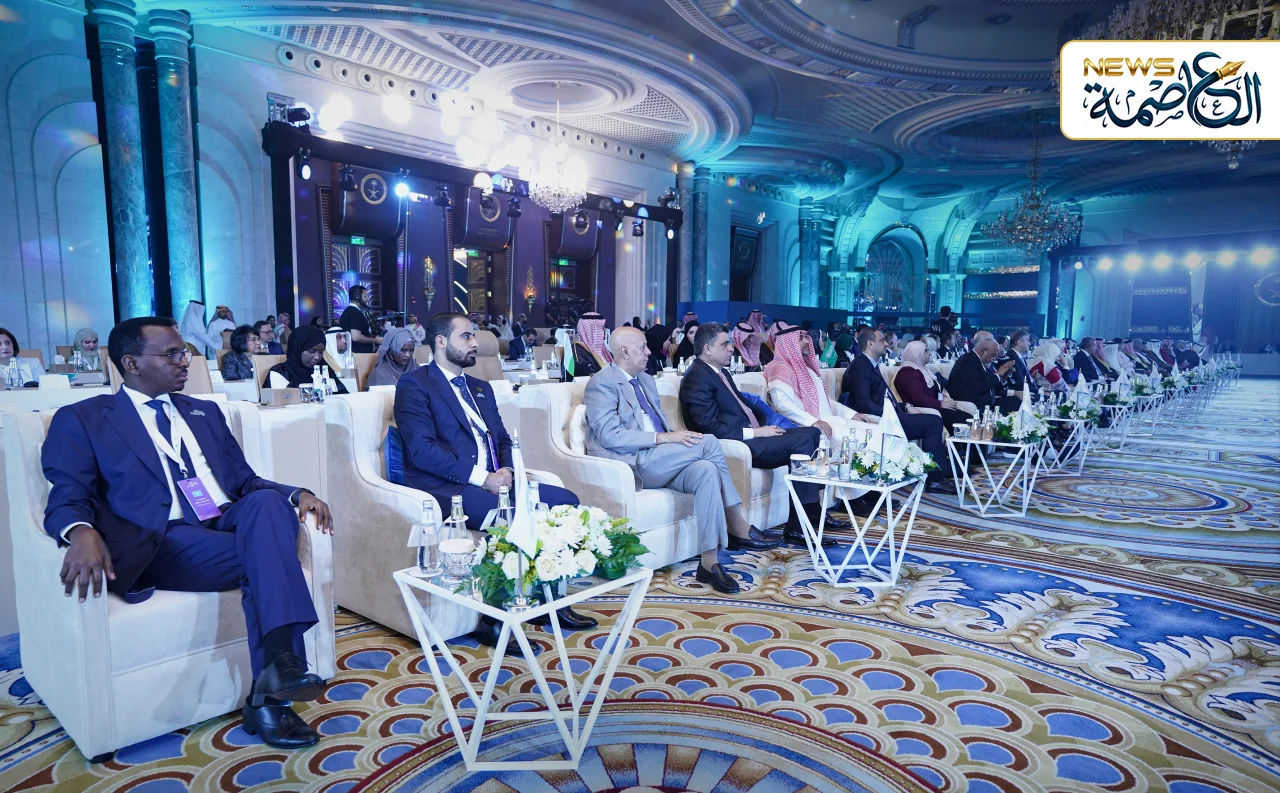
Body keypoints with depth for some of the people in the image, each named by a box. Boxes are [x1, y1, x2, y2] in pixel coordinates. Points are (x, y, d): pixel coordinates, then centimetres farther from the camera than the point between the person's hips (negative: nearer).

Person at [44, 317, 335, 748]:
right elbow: (68, 497, -1)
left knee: (268, 502, -31)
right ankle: (271, 691, -25)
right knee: (267, 554, -31)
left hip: (231, 524, 4)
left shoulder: (204, 412, 25)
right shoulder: (82, 420, 11)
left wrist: (298, 494, -1)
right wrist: (82, 532, -27)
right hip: (166, 543, -4)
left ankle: (274, 678, -37)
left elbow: (245, 480, 21)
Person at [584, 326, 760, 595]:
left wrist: (674, 437, 1)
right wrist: (662, 438, -22)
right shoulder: (601, 383, -6)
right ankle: (737, 525, -11)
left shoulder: (646, 380, 22)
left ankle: (709, 561, -22)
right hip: (631, 464, -8)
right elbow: (609, 436, -17)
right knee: (709, 442, -21)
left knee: (706, 469, -25)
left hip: (658, 460, 8)